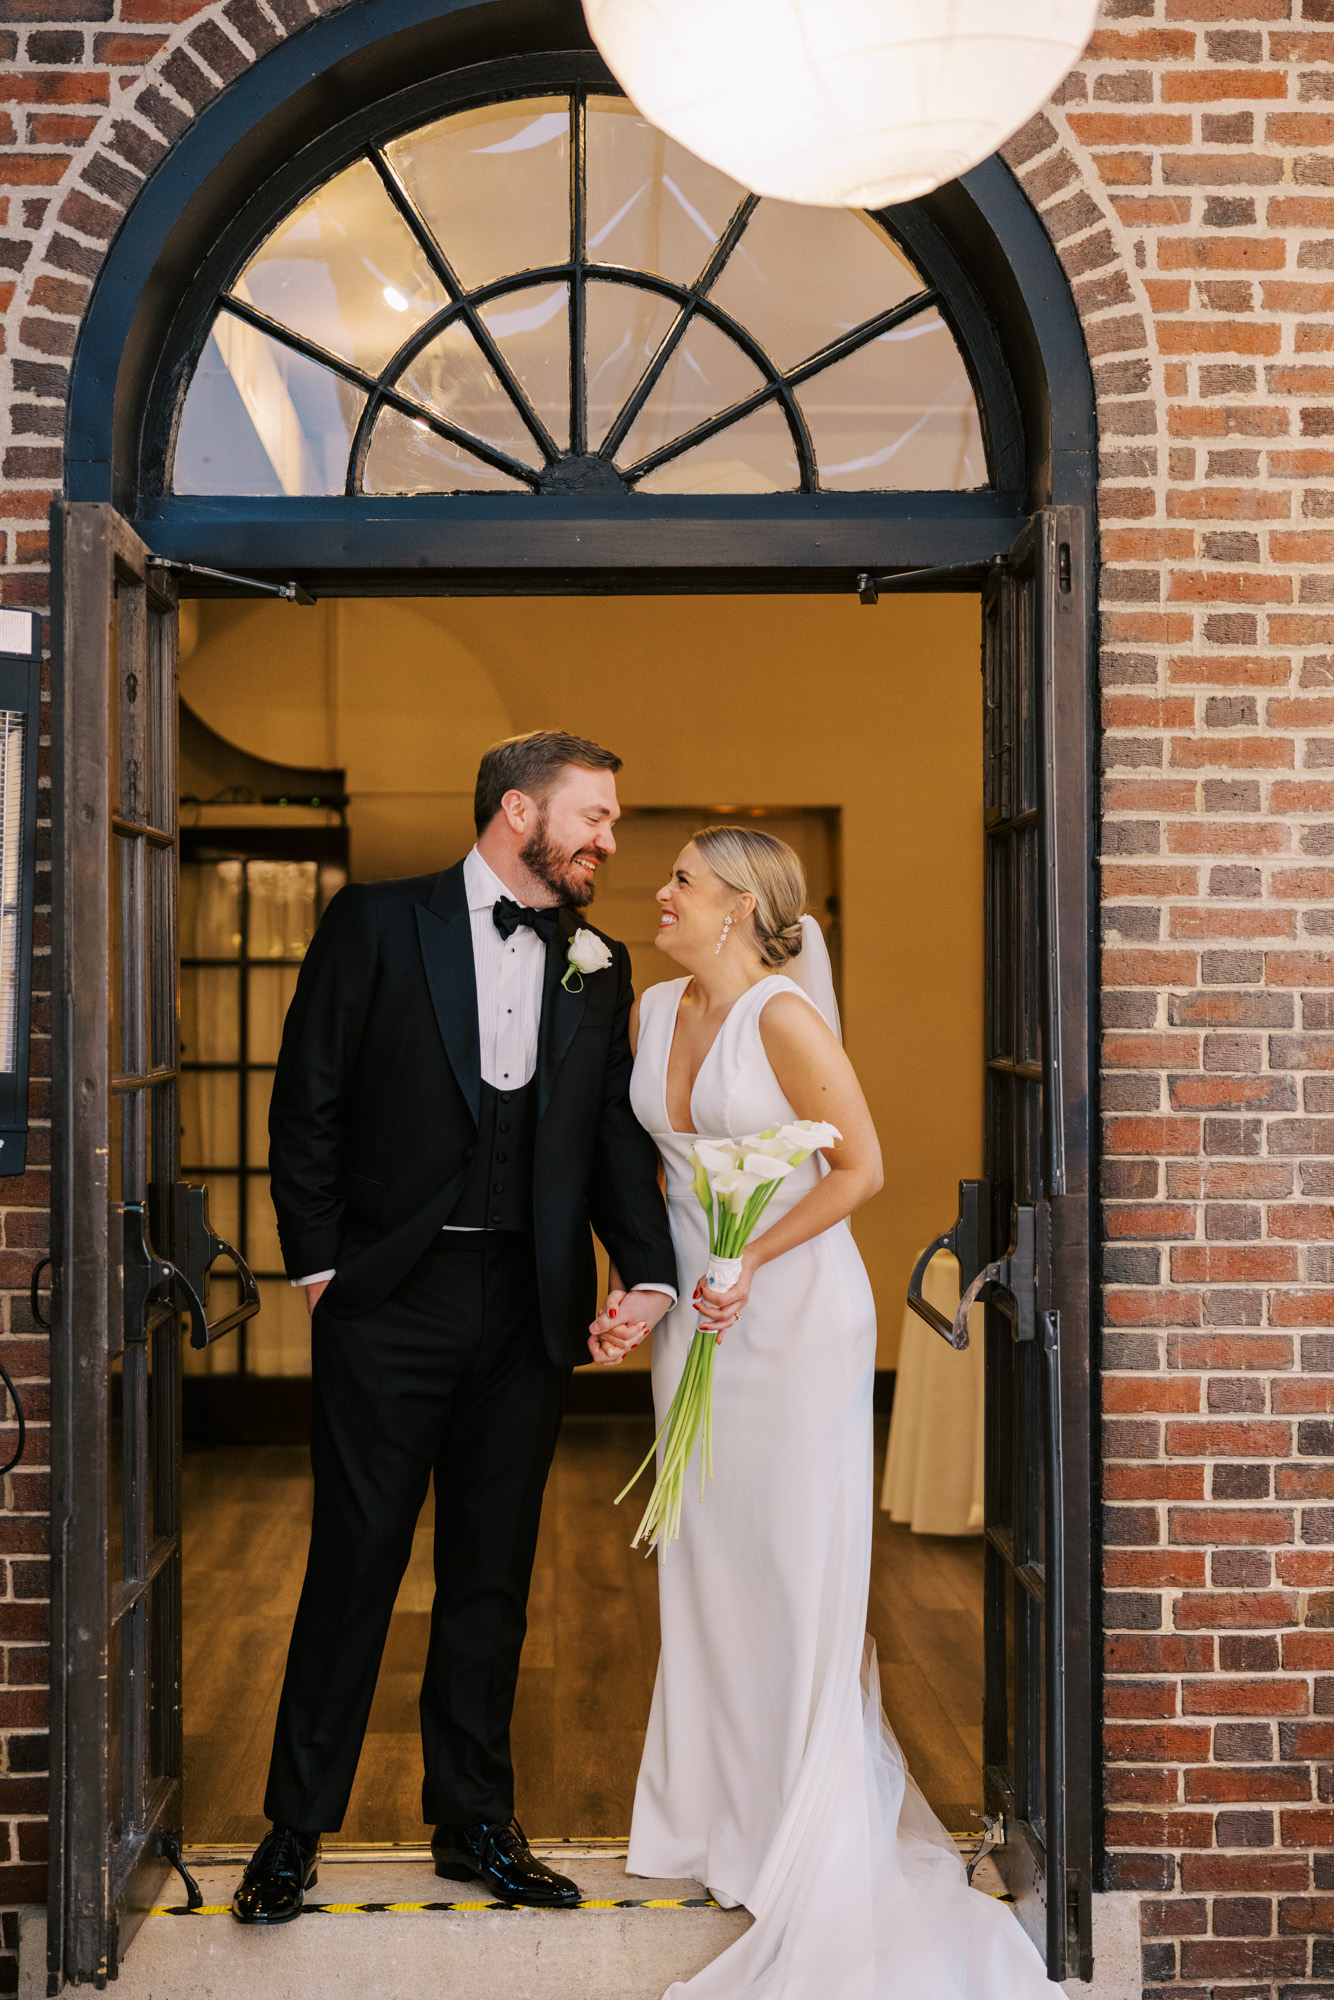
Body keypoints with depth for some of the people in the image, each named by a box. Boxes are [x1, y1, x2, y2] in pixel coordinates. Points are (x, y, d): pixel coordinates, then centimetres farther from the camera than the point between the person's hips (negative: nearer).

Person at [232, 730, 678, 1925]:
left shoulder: (597, 965, 10)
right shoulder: (379, 923, -1)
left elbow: (616, 1133, 7)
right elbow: (307, 1101, -2)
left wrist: (650, 1271, -8)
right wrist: (317, 1264, -6)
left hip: (528, 1309, 4)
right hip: (390, 1293, -3)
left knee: (494, 1572, 12)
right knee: (356, 1560, 2)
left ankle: (475, 1823, 25)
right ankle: (295, 1830, 17)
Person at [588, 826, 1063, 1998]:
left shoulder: (784, 1014, -16)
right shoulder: (654, 1010, 5)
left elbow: (860, 1166, -14)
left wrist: (752, 1260, -18)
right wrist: (633, 1287, 5)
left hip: (796, 1310, -7)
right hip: (697, 1313, 7)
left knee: (798, 1563, 1)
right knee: (706, 1557, 12)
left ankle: (813, 1843, 14)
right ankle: (722, 1803, 27)